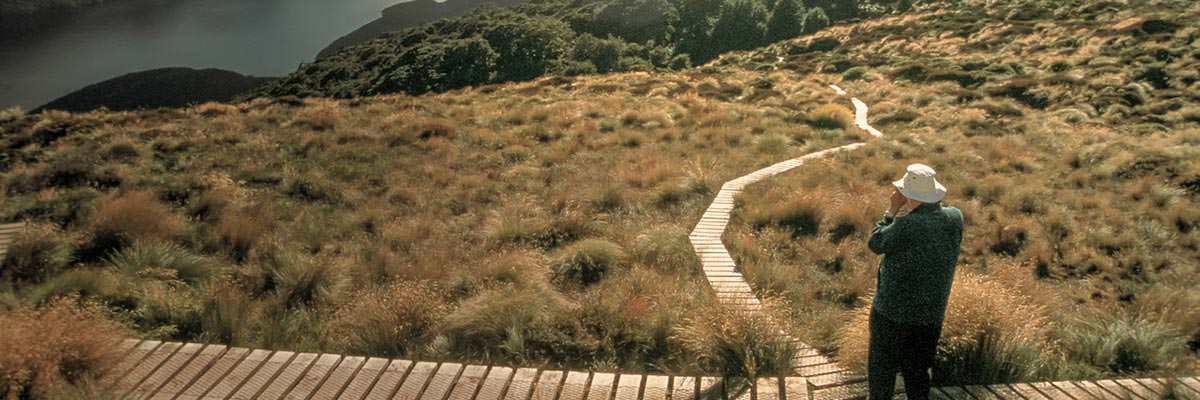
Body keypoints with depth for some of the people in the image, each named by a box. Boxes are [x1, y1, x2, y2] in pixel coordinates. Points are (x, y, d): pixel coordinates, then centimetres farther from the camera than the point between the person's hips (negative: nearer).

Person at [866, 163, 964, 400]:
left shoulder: (906, 226, -28)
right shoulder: (955, 218, -9)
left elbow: (875, 244, -10)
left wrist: (893, 210, -6)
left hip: (894, 311, -5)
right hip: (932, 313, 6)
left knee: (882, 367, 13)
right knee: (917, 369, 20)